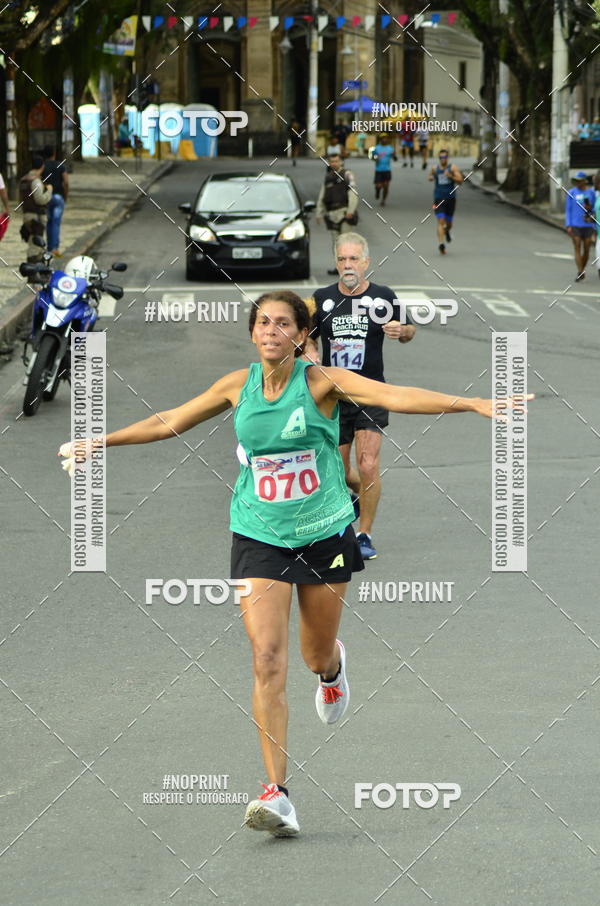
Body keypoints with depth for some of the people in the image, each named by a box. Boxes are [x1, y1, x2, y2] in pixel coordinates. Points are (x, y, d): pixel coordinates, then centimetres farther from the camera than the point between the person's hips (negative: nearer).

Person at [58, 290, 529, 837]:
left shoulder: (321, 382, -10)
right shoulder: (238, 386, -1)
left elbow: (396, 396, -23)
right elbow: (170, 422, 13)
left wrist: (473, 404, -35)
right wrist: (101, 442, 16)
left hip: (324, 533, -1)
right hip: (260, 538, 1)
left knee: (317, 655, 13)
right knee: (267, 659, -13)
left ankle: (332, 668, 55)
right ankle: (277, 792, -14)